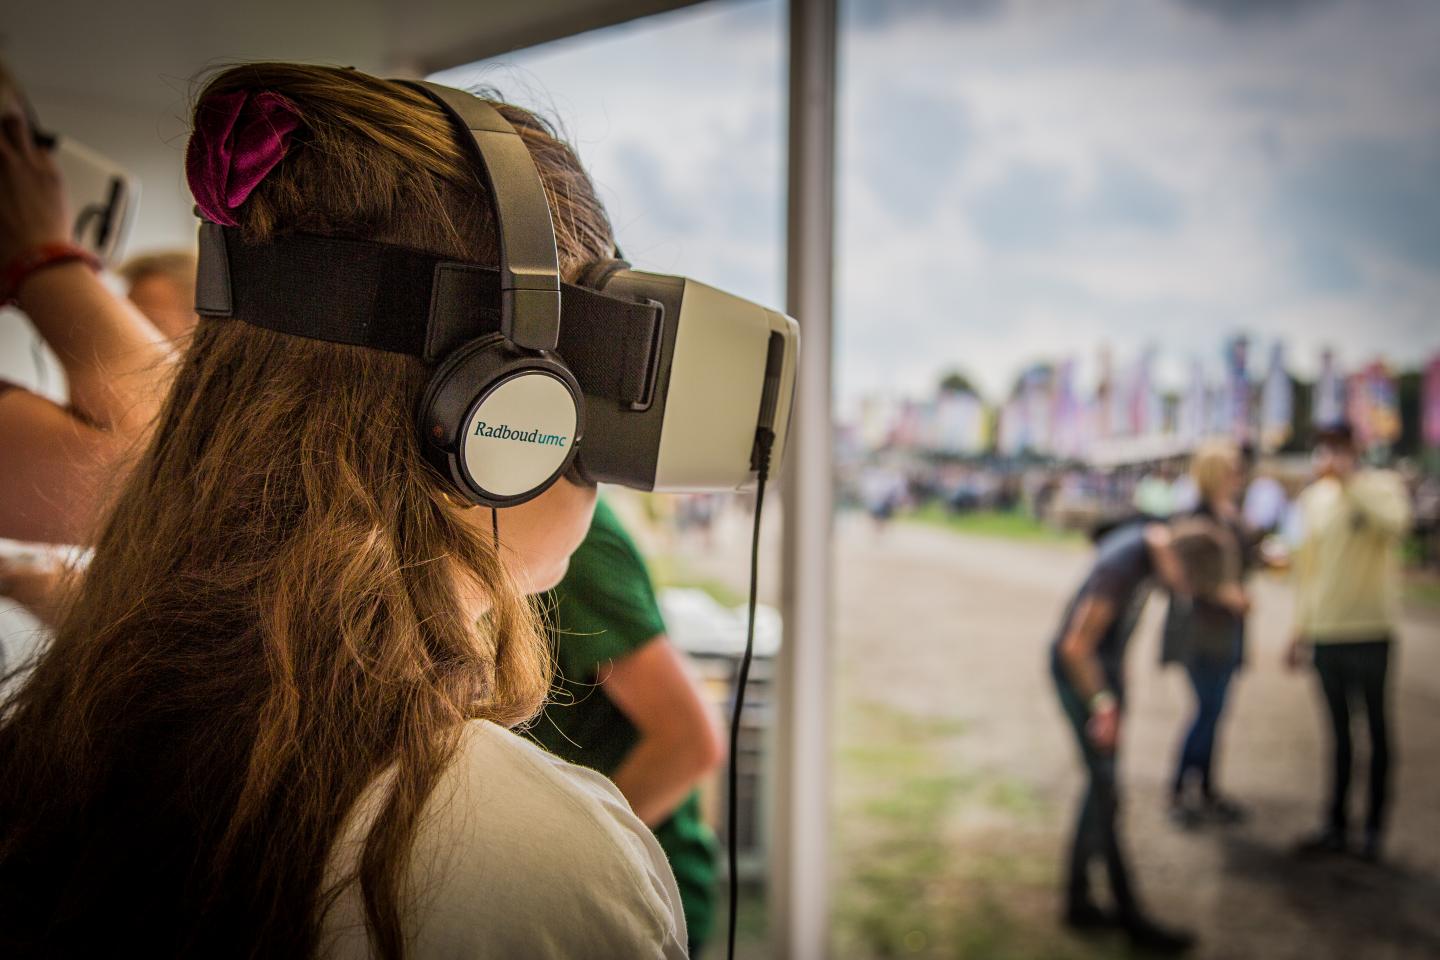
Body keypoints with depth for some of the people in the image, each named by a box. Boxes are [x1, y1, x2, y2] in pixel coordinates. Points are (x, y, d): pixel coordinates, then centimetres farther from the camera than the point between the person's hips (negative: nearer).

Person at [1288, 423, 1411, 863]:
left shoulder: (1381, 485, -5)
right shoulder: (1312, 498, 11)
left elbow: (1395, 521, -29)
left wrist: (1348, 479, -25)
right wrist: (1300, 629, 15)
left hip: (1369, 632, -5)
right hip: (1325, 633, 5)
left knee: (1376, 730, 7)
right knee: (1338, 732, 13)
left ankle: (1375, 826, 18)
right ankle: (1336, 826, 21)